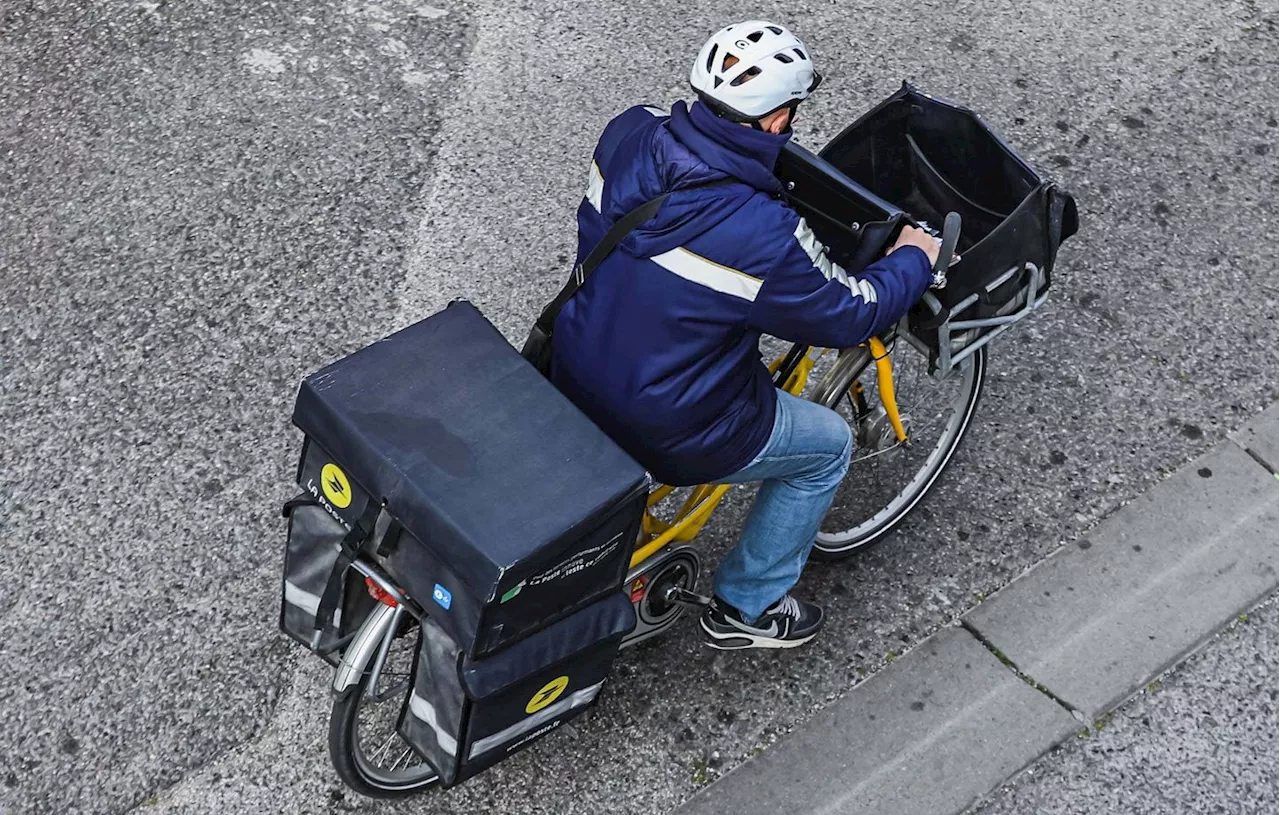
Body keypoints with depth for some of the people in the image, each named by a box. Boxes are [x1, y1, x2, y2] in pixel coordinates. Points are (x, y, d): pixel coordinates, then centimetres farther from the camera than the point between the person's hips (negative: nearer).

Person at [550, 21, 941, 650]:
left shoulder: (631, 134, -12)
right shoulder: (764, 237, -30)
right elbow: (849, 314, -13)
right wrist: (914, 260, 6)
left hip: (571, 384, 7)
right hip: (666, 433, -7)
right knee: (828, 446, 17)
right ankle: (745, 608, 31)